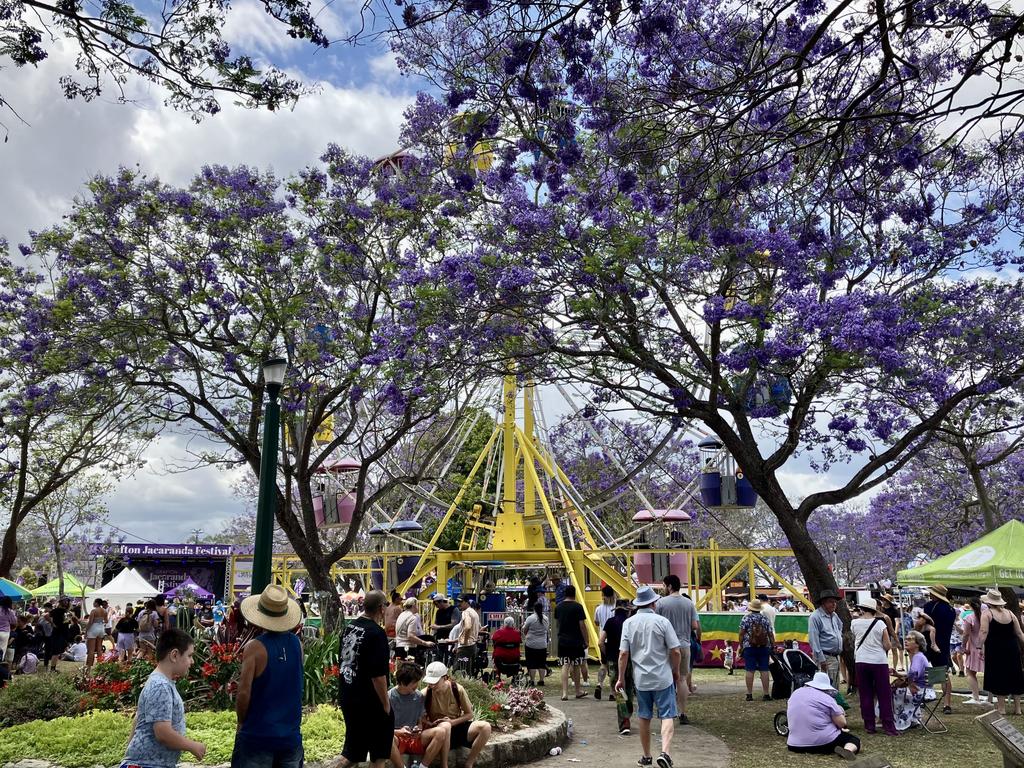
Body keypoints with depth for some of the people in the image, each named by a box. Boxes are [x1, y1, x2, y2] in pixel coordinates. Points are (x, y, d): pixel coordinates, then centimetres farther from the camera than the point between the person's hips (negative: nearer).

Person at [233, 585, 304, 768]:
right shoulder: (297, 643, 0)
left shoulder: (254, 647, -13)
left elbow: (244, 693, -15)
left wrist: (241, 722, 2)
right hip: (291, 736, 4)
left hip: (257, 736, -4)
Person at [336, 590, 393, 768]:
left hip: (347, 696, 7)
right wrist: (386, 703, -13)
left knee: (352, 750, 18)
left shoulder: (349, 627, 3)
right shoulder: (377, 632, -20)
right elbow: (378, 674, -23)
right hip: (368, 701, -7)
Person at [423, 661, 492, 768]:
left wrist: (453, 722, -17)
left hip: (457, 727, 2)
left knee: (485, 727, -26)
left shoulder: (457, 689, -10)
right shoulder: (426, 693, -11)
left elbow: (469, 714, 0)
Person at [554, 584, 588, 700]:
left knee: (565, 666, 1)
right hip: (576, 641, -3)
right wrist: (585, 640, -3)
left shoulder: (558, 606, 5)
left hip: (562, 640, 3)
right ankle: (578, 691, 23)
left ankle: (565, 693, -6)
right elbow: (582, 625, -11)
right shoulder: (577, 607, -10)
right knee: (575, 666, 10)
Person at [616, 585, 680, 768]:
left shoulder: (628, 623, -2)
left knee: (644, 717, 15)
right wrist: (676, 672, 9)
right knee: (668, 716, 1)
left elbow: (623, 653, -4)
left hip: (641, 679, 3)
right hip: (663, 677, -3)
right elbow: (675, 651, -7)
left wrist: (621, 678, 5)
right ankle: (665, 753, -16)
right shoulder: (662, 621, -8)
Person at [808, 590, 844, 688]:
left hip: (836, 657, 9)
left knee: (836, 687, 14)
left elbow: (840, 626, 38)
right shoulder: (815, 617, -15)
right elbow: (814, 640, -19)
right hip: (826, 658, -9)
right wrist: (821, 659, -22)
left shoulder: (834, 615, 13)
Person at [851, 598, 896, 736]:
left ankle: (869, 725, 10)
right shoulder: (880, 623, -6)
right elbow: (887, 645, -5)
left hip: (861, 661, 1)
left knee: (865, 694, 8)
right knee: (884, 695, 6)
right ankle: (888, 726, 6)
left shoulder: (855, 623, -1)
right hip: (879, 662, -1)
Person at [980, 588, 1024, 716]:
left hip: (996, 650, -5)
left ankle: (1002, 708, 5)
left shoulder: (987, 614, -6)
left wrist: (980, 647, -17)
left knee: (999, 678, 2)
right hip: (1012, 649, 5)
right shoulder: (1010, 613, 8)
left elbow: (984, 633, -17)